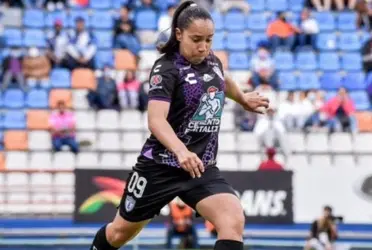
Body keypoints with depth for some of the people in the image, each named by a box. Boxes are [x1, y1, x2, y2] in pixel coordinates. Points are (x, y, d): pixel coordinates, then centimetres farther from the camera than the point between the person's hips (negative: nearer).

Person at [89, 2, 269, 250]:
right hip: (161, 166, -4)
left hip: (202, 168, 4)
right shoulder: (167, 69, -16)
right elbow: (156, 120, -32)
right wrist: (181, 151, -48)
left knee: (234, 220, -22)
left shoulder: (212, 62, 4)